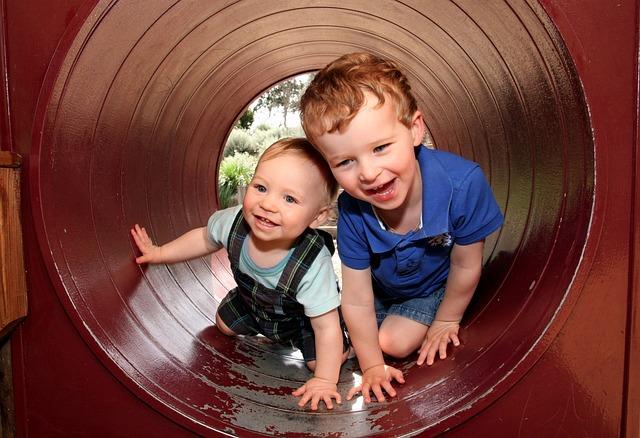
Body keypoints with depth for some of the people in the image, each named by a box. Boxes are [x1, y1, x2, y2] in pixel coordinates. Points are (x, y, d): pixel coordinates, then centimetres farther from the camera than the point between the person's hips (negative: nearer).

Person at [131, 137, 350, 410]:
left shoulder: (313, 265, -45)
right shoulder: (235, 221, -33)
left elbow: (327, 328, -32)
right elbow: (205, 238, -7)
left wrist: (324, 381, -27)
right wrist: (160, 253, -2)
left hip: (302, 316, -4)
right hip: (252, 300, 4)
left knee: (322, 360, -11)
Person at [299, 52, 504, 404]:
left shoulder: (462, 184, -42)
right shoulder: (352, 212, -35)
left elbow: (465, 266, -22)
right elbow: (357, 301, -23)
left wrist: (446, 320, -6)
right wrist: (372, 366, -11)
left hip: (435, 286, -2)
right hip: (381, 285, 2)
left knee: (395, 342, -6)